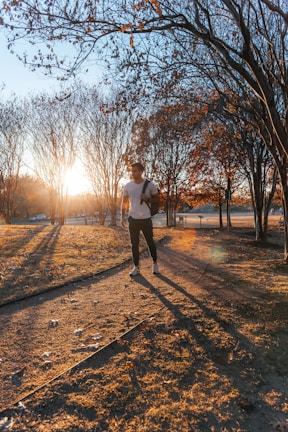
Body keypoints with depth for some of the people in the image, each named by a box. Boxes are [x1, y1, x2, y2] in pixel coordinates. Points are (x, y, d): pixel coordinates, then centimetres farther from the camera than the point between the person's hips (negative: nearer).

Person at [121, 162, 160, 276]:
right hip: (133, 219, 2)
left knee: (150, 242, 9)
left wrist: (147, 199, -16)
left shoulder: (150, 185, -6)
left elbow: (157, 199, 4)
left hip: (146, 218, -2)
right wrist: (123, 217, -1)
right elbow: (124, 202, 7)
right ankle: (136, 267, 16)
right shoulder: (127, 186, 0)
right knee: (134, 243, 6)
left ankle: (155, 263, 29)